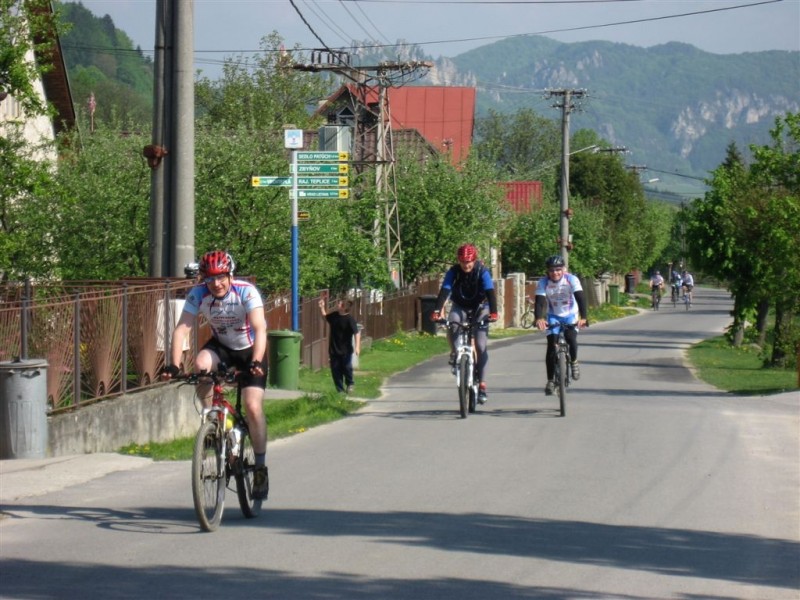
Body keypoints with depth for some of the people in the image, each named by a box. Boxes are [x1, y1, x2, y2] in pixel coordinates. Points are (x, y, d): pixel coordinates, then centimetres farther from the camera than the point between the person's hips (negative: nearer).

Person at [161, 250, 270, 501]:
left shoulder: (246, 292, -28)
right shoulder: (198, 294, -20)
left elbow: (259, 328, -38)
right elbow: (182, 329, -26)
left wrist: (256, 362, -53)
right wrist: (174, 365, -40)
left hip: (250, 350, -3)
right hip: (221, 346, 3)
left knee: (253, 407, -16)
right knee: (200, 364, -31)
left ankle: (260, 467, -2)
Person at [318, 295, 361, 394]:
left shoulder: (349, 319, -16)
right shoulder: (334, 315, 3)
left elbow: (357, 333, -21)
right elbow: (325, 316, 26)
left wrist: (357, 346, -30)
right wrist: (321, 307, 10)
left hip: (346, 350, -6)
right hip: (334, 349, 6)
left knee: (347, 368, -1)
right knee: (335, 370, 6)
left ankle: (349, 384, 27)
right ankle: (340, 389, 16)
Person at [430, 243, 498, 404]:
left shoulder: (482, 271, -22)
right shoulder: (453, 272, -20)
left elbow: (490, 292, -32)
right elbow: (444, 291, -29)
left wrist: (493, 312, -48)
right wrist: (437, 311, -45)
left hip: (480, 307, -1)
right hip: (460, 307, 1)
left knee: (481, 346, -13)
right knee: (451, 325, -33)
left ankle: (482, 385, -9)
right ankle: (455, 353, -5)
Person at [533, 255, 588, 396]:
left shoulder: (572, 280, -21)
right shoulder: (543, 283, -18)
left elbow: (580, 299, -30)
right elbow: (539, 302, -28)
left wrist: (583, 317, -46)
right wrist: (539, 319, -47)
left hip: (570, 316, -1)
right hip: (553, 316, 1)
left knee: (571, 338, -27)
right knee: (551, 346, -13)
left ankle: (574, 362, 3)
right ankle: (550, 380, -3)